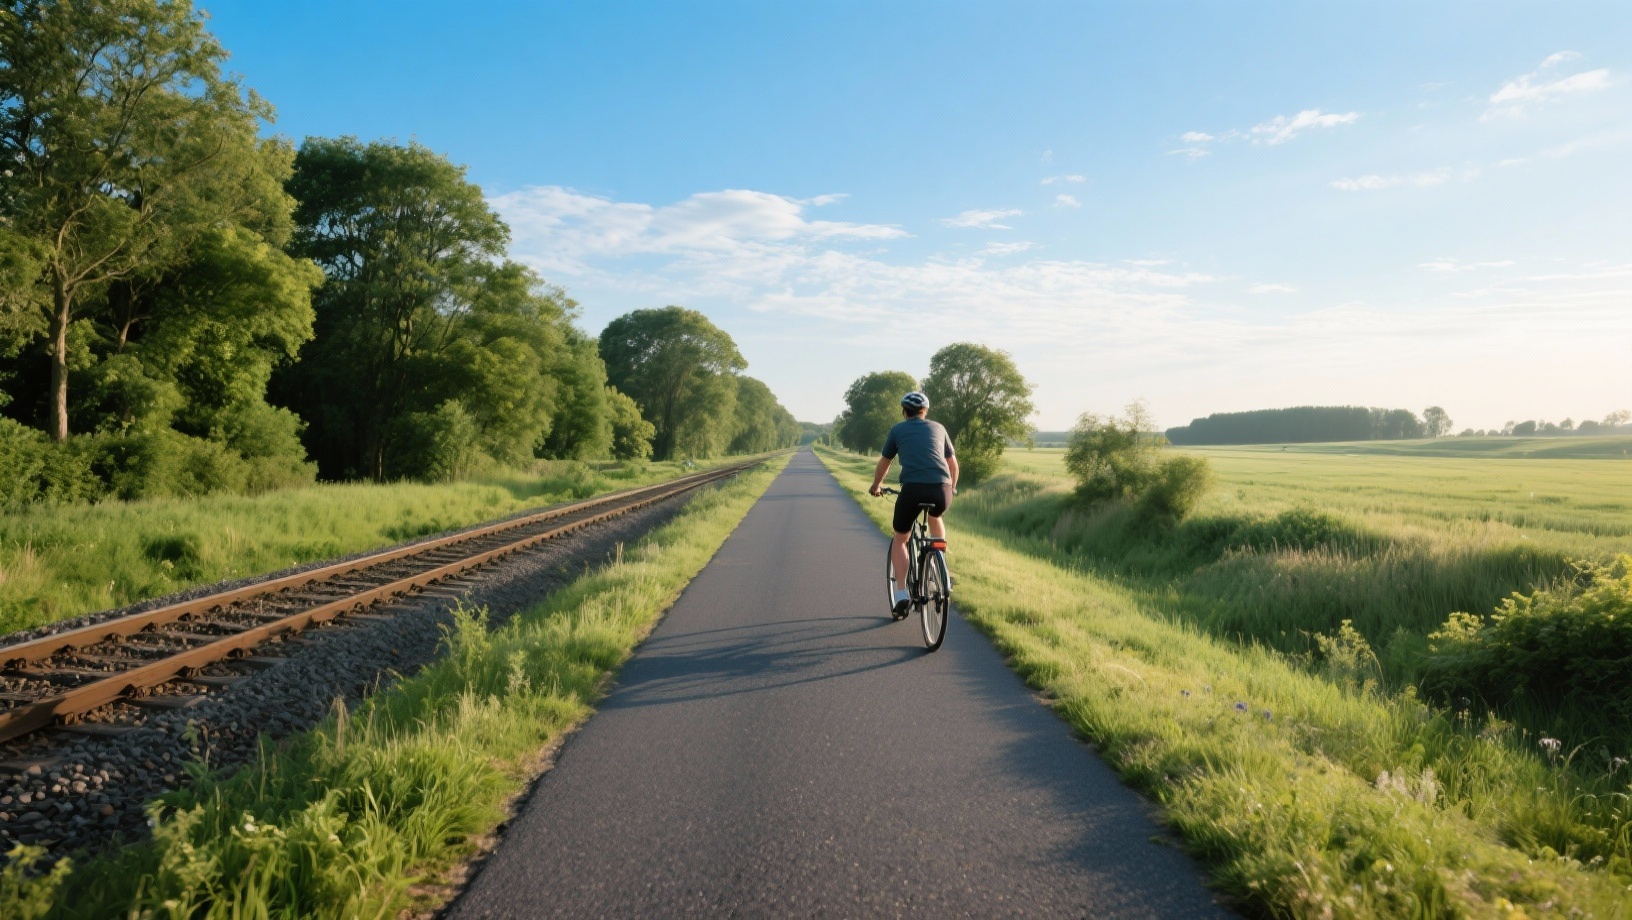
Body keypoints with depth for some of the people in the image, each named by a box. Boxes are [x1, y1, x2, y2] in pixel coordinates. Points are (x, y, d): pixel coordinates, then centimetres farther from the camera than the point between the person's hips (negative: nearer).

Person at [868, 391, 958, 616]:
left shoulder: (897, 430, 17)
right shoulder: (938, 428, 23)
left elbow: (884, 463, 26)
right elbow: (953, 462, 32)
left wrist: (876, 486, 45)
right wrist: (952, 487, 50)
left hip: (912, 489, -2)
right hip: (942, 491, 2)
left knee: (900, 540, 18)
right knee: (935, 517, 37)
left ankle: (902, 594, 5)